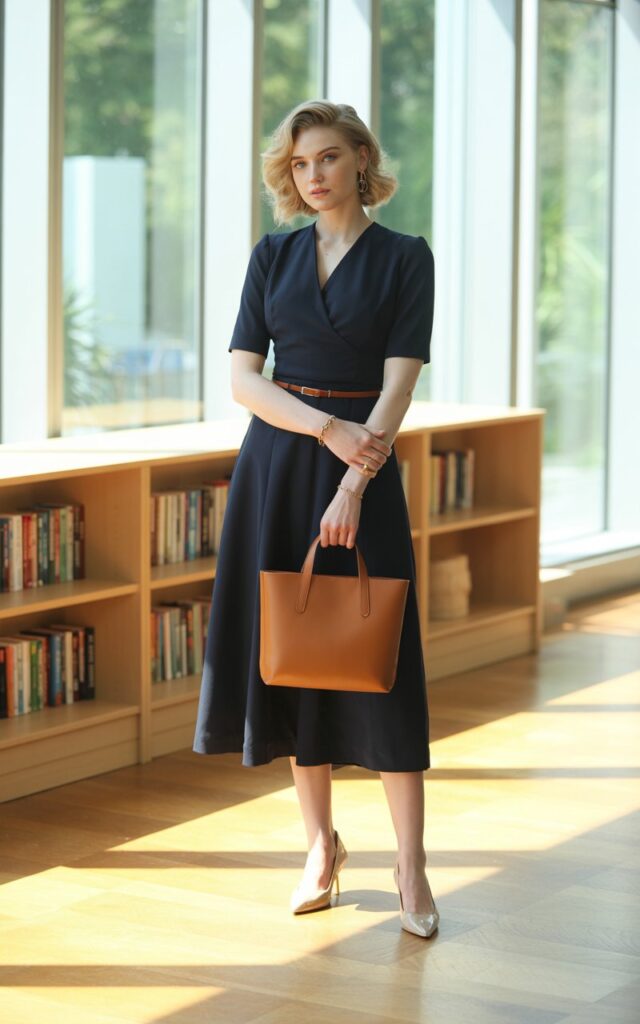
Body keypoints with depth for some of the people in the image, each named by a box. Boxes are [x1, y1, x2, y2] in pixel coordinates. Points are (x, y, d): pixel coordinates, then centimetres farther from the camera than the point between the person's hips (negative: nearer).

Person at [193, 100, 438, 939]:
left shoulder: (405, 257, -1)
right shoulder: (273, 255, 7)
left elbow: (398, 383, -8)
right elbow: (243, 376, 0)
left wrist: (354, 483, -19)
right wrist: (328, 429, -15)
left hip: (364, 467, -3)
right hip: (276, 463, 3)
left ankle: (411, 865, 2)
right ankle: (322, 845, 18)